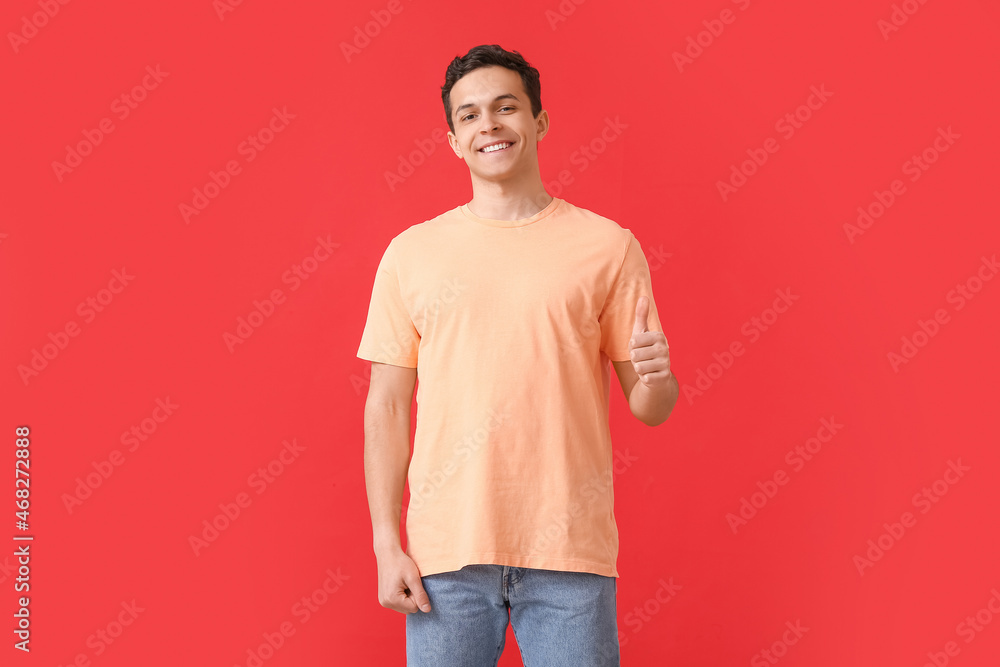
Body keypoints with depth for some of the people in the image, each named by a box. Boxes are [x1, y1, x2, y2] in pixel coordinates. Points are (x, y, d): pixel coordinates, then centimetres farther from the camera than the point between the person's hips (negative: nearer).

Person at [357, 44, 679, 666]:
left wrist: (654, 375, -17)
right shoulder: (411, 252, 6)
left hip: (570, 549, 0)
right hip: (446, 548, 1)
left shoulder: (607, 246, 3)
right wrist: (386, 543, 0)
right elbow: (387, 407, 6)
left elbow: (650, 407, 6)